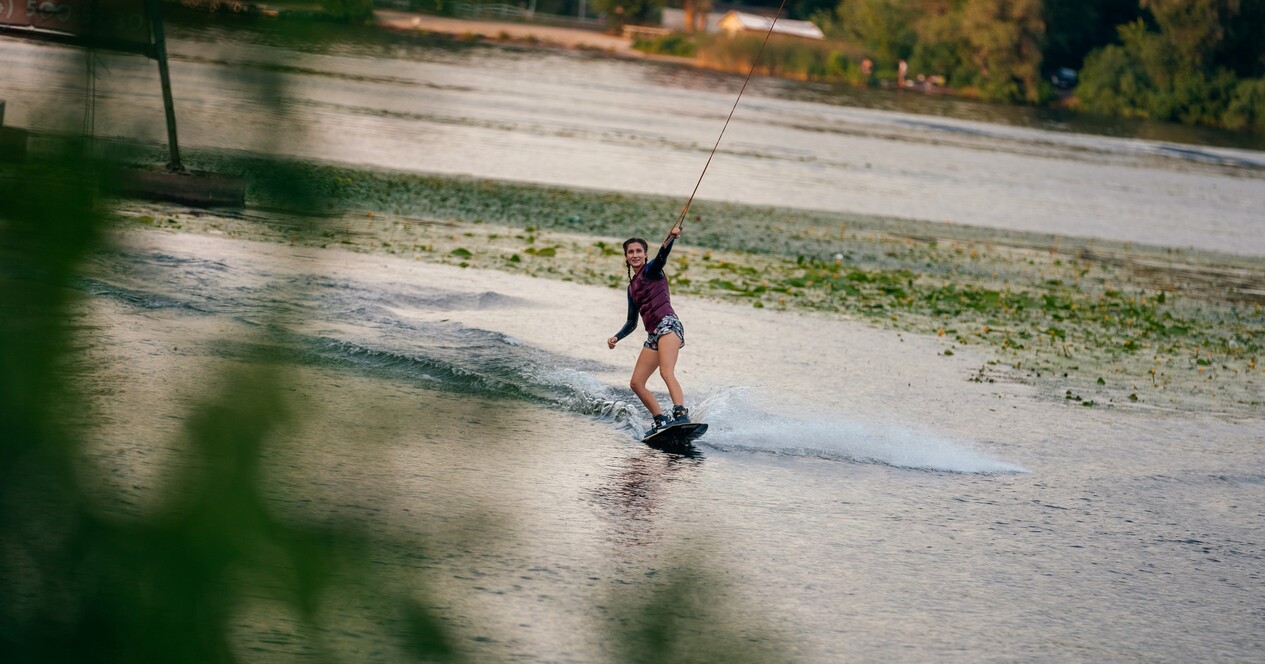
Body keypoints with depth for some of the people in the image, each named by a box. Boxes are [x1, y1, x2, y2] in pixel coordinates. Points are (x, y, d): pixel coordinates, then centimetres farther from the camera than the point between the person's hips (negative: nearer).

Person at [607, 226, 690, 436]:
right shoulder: (632, 287, 24)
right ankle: (661, 421, 6)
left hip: (668, 324, -9)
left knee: (666, 372, -29)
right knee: (636, 383, 4)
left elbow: (662, 255, -19)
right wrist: (616, 338, 11)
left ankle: (681, 415, -43)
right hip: (653, 334, 9)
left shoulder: (651, 270, 4)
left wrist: (671, 238, -39)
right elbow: (632, 322, 26)